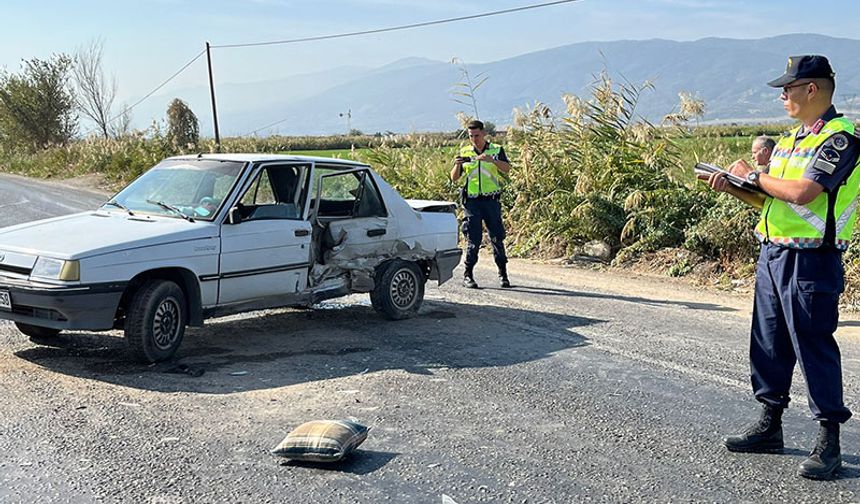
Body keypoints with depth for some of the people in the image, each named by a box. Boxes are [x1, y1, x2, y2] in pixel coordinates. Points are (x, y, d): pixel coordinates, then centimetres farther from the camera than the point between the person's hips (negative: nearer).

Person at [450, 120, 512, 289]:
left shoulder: (496, 150, 5)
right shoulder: (464, 152, 9)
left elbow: (507, 169, -11)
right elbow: (454, 178, 6)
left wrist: (492, 160, -29)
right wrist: (457, 165, -15)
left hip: (491, 200, 0)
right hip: (472, 201, 0)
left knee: (497, 237, 1)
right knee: (474, 238, -2)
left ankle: (503, 274, 11)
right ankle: (468, 275, 5)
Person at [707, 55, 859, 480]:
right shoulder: (791, 139, 16)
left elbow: (801, 193, -24)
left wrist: (753, 174, -11)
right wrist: (734, 186, 4)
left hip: (812, 261, -9)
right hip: (772, 254, 9)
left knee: (814, 346, -4)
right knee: (769, 342, 14)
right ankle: (770, 425, 26)